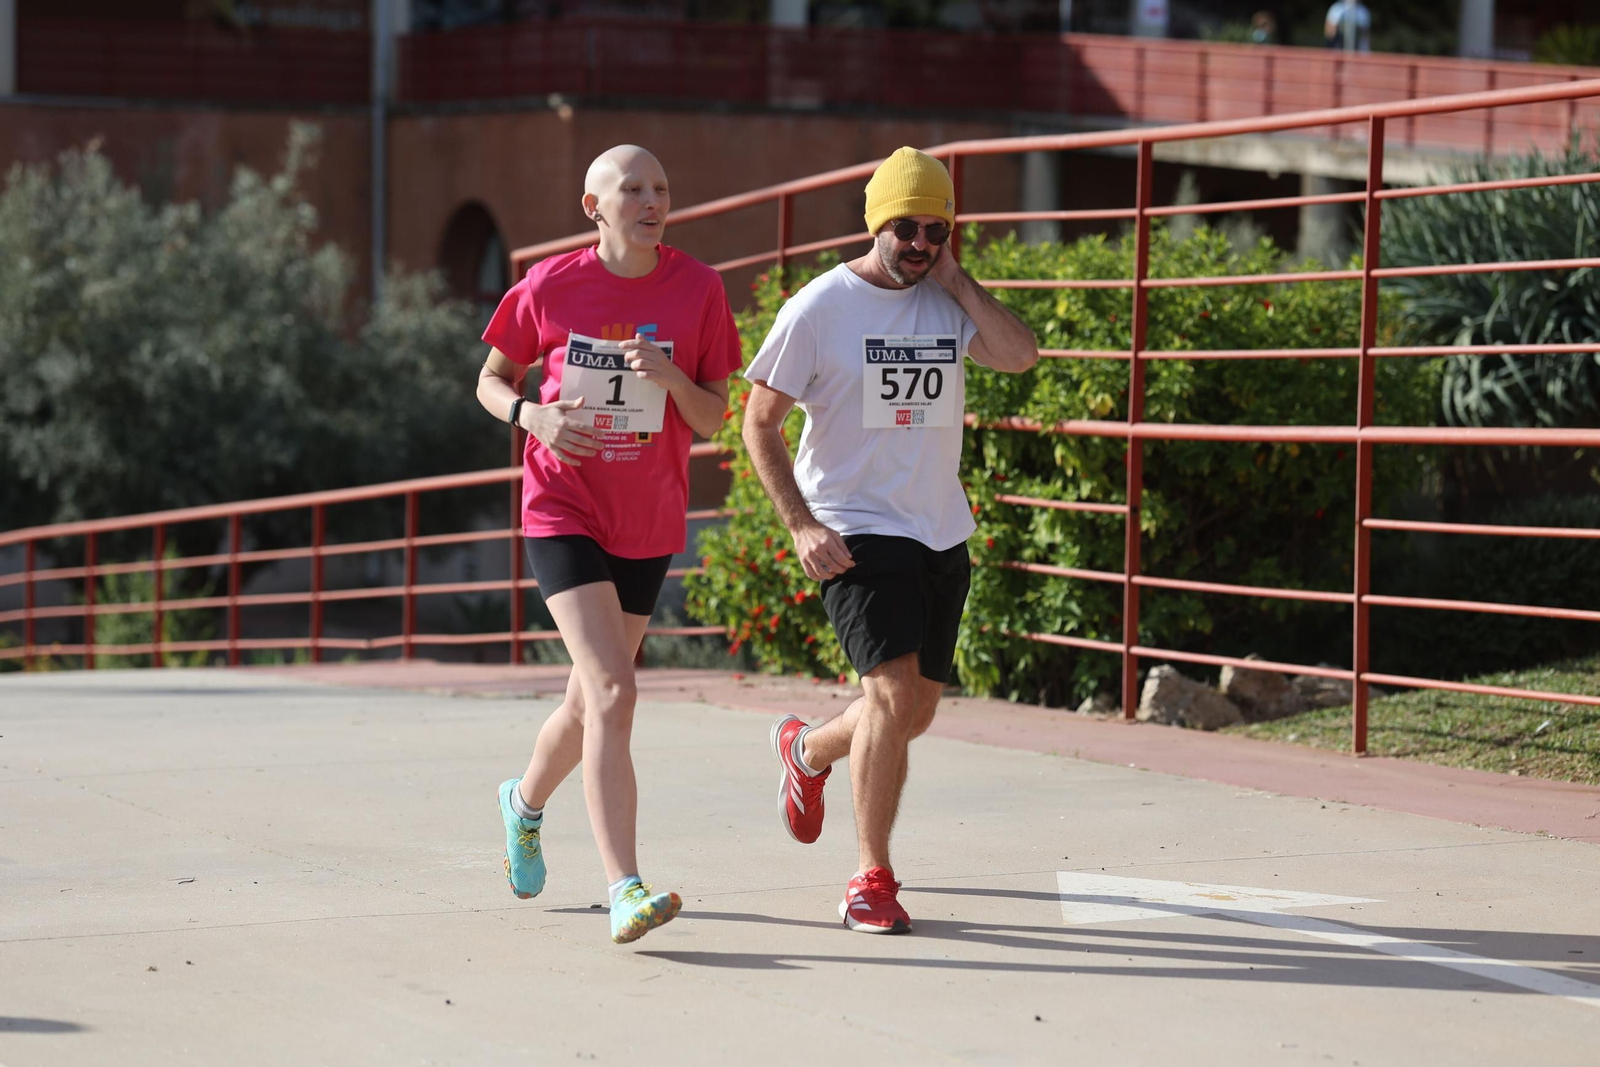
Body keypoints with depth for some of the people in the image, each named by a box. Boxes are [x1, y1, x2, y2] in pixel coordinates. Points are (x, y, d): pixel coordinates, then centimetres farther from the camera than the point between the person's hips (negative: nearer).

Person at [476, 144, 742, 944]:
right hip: (563, 511, -4)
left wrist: (671, 377, -19)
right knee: (612, 692, -20)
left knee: (591, 700, 16)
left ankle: (525, 802, 48)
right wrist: (532, 415, -13)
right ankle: (626, 890, -24)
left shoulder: (697, 289, -3)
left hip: (649, 524, 4)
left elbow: (713, 420, 1)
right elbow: (492, 379, 8)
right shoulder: (549, 287, -6)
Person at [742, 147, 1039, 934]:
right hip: (856, 532, -5)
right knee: (894, 692, -19)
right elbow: (759, 420, -4)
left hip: (942, 535, 5)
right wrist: (802, 526, -12)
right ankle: (871, 881, -8)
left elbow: (1020, 355, -12)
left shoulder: (948, 303, 6)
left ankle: (806, 750, 45)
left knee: (914, 712, 13)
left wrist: (954, 278, -8)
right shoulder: (820, 307, -7)